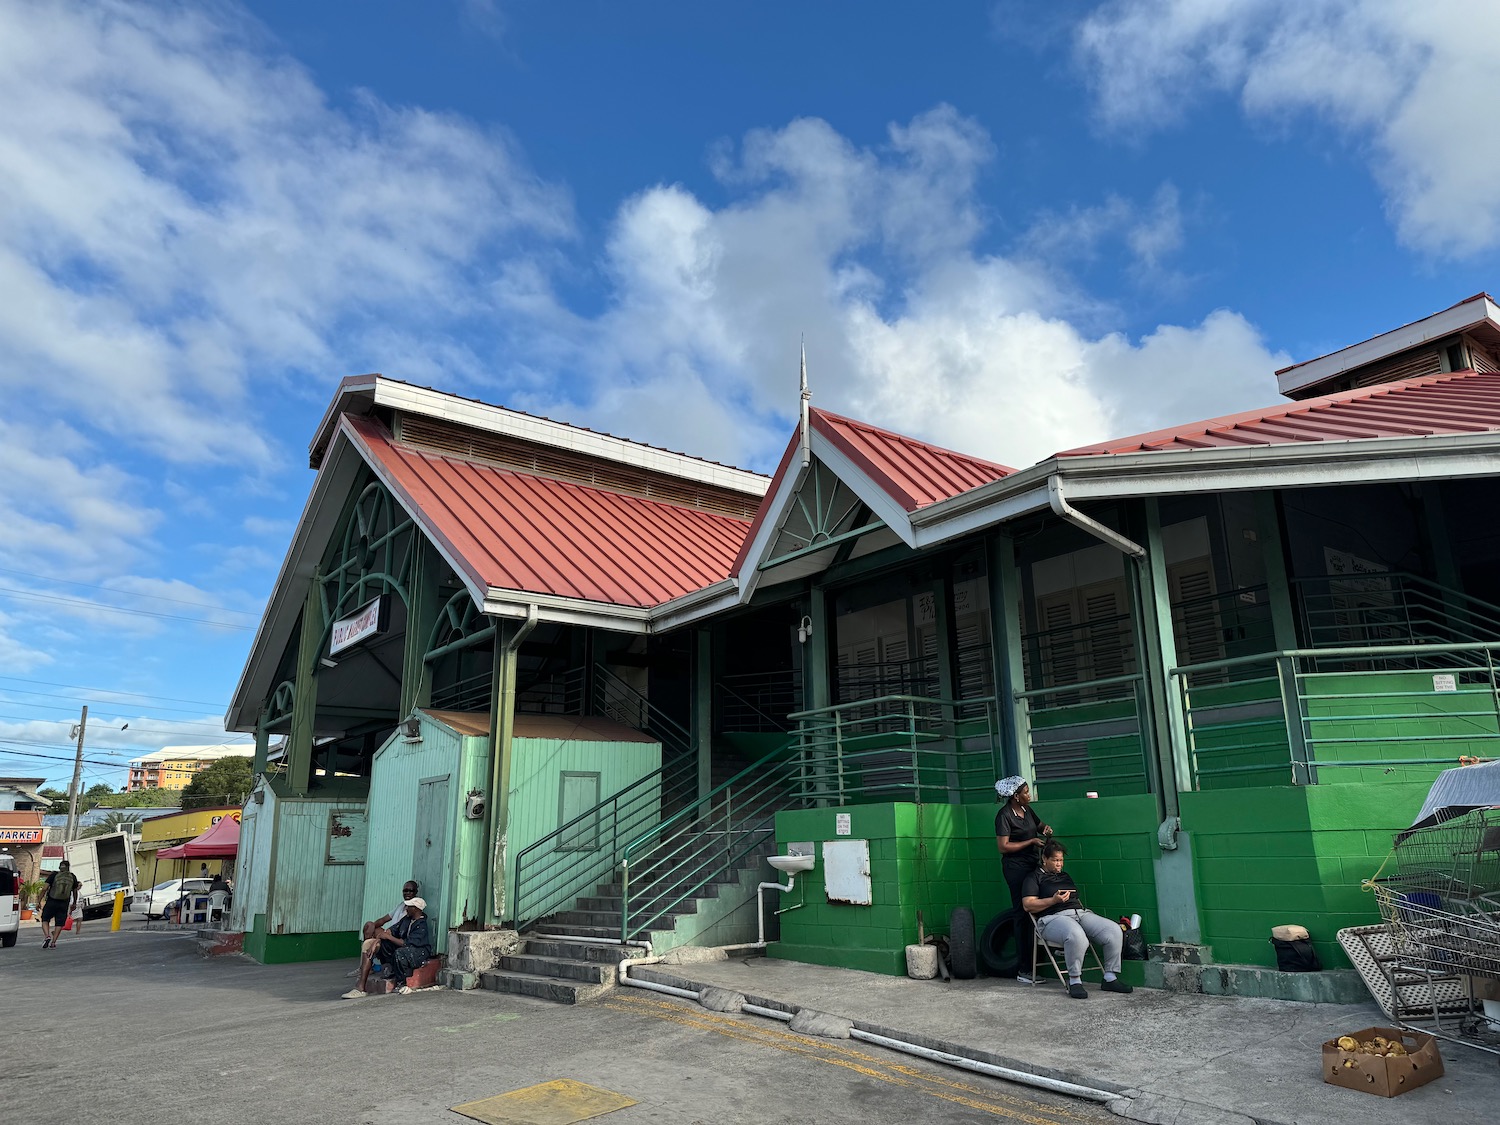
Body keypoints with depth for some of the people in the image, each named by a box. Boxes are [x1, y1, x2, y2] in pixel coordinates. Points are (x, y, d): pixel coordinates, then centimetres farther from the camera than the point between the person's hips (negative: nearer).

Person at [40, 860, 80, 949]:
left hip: (51, 902, -2)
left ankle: (47, 936, -11)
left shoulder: (54, 875, -1)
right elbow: (75, 891, 13)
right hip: (64, 904, 2)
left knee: (45, 920, 11)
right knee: (59, 923, 9)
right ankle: (53, 942, 2)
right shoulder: (73, 877, 7)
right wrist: (74, 903, 26)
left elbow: (45, 888, -9)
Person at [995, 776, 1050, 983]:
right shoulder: (1004, 816, -13)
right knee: (1023, 915, -7)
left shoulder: (1026, 809, 12)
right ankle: (1023, 970, -3)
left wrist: (1045, 829, 5)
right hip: (1016, 867, -8)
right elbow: (1003, 846, -17)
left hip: (1031, 865, 8)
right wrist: (1031, 841, -15)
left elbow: (1039, 825, 29)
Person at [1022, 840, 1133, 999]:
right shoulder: (1034, 878, 8)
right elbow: (1028, 905, -4)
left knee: (1114, 930, -16)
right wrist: (1054, 900, -12)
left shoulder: (1065, 876, 30)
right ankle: (1074, 981, -26)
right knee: (1076, 935, -40)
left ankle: (1110, 978, -9)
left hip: (1080, 913, 7)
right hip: (1053, 918, -7)